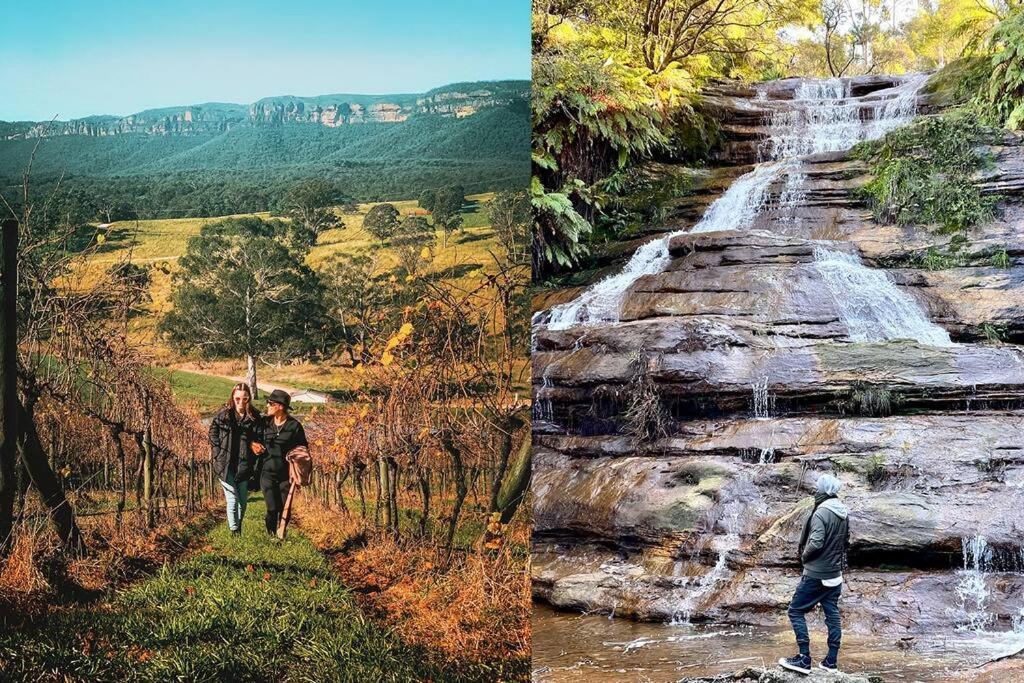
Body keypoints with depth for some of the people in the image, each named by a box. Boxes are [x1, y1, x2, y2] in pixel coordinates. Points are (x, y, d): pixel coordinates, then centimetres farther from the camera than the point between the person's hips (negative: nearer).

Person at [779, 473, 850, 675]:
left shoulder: (821, 513, -21)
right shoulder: (844, 514, 5)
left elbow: (815, 543, -26)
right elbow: (846, 542, 14)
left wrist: (804, 555, -9)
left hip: (816, 574, -8)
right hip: (835, 573, 8)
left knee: (796, 611, 0)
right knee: (832, 615, 12)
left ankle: (804, 659, -4)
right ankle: (831, 660, 15)